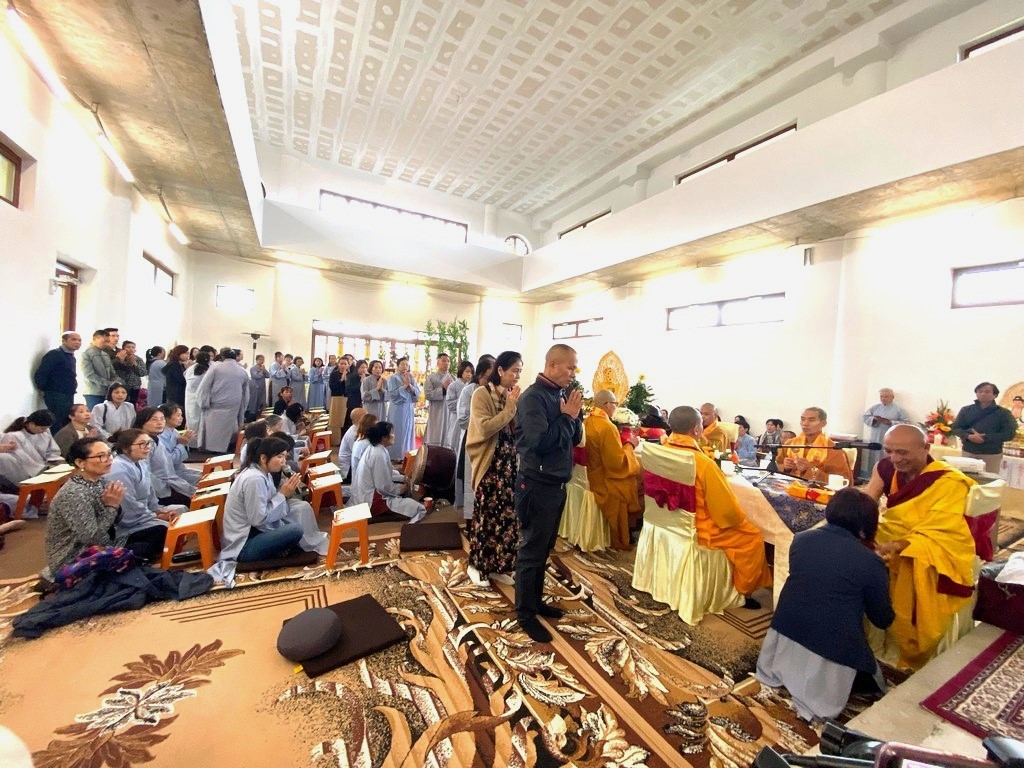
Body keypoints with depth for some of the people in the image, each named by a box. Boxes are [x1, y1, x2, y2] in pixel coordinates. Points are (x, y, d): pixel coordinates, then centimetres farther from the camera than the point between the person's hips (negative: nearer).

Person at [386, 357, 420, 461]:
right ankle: (395, 455, 5)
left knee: (408, 432, 7)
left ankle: (406, 455, 14)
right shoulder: (393, 378, -3)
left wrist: (410, 385, -13)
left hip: (409, 409, 5)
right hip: (397, 410, -4)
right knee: (397, 433, -2)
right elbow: (393, 393, -14)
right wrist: (405, 385, -15)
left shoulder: (411, 378, 10)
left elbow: (417, 393, 2)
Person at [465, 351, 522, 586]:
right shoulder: (482, 394, -11)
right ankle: (477, 565, 25)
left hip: (510, 463, 6)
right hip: (489, 464, -6)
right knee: (486, 515, 4)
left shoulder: (511, 394, 8)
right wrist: (509, 408, -20)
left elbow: (517, 429, 10)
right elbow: (484, 429, -23)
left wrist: (516, 407, -6)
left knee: (507, 515, 10)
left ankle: (497, 566, 27)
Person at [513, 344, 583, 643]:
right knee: (531, 551, 6)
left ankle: (535, 600, 37)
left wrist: (574, 413, -6)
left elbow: (575, 438, 11)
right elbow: (541, 442, -27)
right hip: (537, 486, -8)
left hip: (556, 484, 8)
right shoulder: (533, 397, -17)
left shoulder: (560, 395, 7)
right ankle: (525, 614, 23)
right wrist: (567, 415, -18)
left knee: (543, 549, 20)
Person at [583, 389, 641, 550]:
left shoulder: (587, 422, 1)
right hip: (605, 482, -9)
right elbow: (618, 463, -22)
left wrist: (622, 443, 14)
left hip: (591, 475, 9)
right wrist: (630, 444, -9)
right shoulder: (607, 427, -25)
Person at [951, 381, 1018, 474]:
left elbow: (1009, 434, -5)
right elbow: (955, 428, 4)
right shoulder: (966, 410, 6)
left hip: (992, 455, -1)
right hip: (968, 452, 2)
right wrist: (968, 436, -16)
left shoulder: (1003, 413, 1)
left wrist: (984, 438, -17)